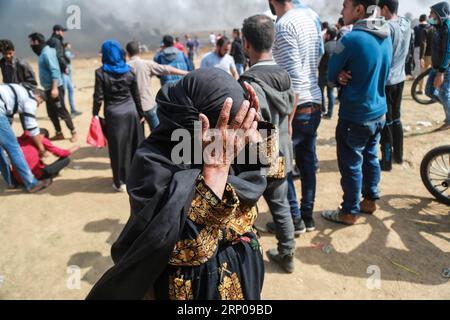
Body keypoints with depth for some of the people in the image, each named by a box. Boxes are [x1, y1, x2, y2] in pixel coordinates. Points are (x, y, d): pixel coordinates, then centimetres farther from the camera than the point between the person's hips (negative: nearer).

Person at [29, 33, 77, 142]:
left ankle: (73, 132, 6)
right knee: (51, 112, 13)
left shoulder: (47, 52, -15)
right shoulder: (43, 52, 14)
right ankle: (59, 133, 21)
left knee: (62, 111, -3)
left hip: (55, 88, -10)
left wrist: (54, 88, -26)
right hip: (48, 88, 10)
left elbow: (54, 70, -22)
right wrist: (51, 88, 19)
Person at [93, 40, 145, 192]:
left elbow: (99, 97, -10)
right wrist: (140, 113, 13)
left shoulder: (101, 72, -8)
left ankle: (120, 182, 13)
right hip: (131, 111, 3)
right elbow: (136, 95, 4)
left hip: (113, 114, -3)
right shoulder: (129, 70, 1)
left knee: (118, 147, 5)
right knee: (134, 145, 14)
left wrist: (95, 115, 1)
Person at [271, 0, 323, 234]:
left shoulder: (284, 25, -16)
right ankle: (308, 216, 28)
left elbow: (295, 80, -22)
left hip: (297, 108, -8)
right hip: (315, 105, 8)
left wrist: (287, 121, -20)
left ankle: (294, 219, 17)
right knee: (307, 162, 16)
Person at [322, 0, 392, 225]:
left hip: (354, 116, -8)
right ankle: (370, 200, 35)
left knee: (351, 165, 5)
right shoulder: (386, 37, 5)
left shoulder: (351, 40, -20)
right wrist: (349, 77, -2)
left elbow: (331, 75, -10)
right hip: (378, 112, 8)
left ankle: (350, 212, 18)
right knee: (370, 157, 20)